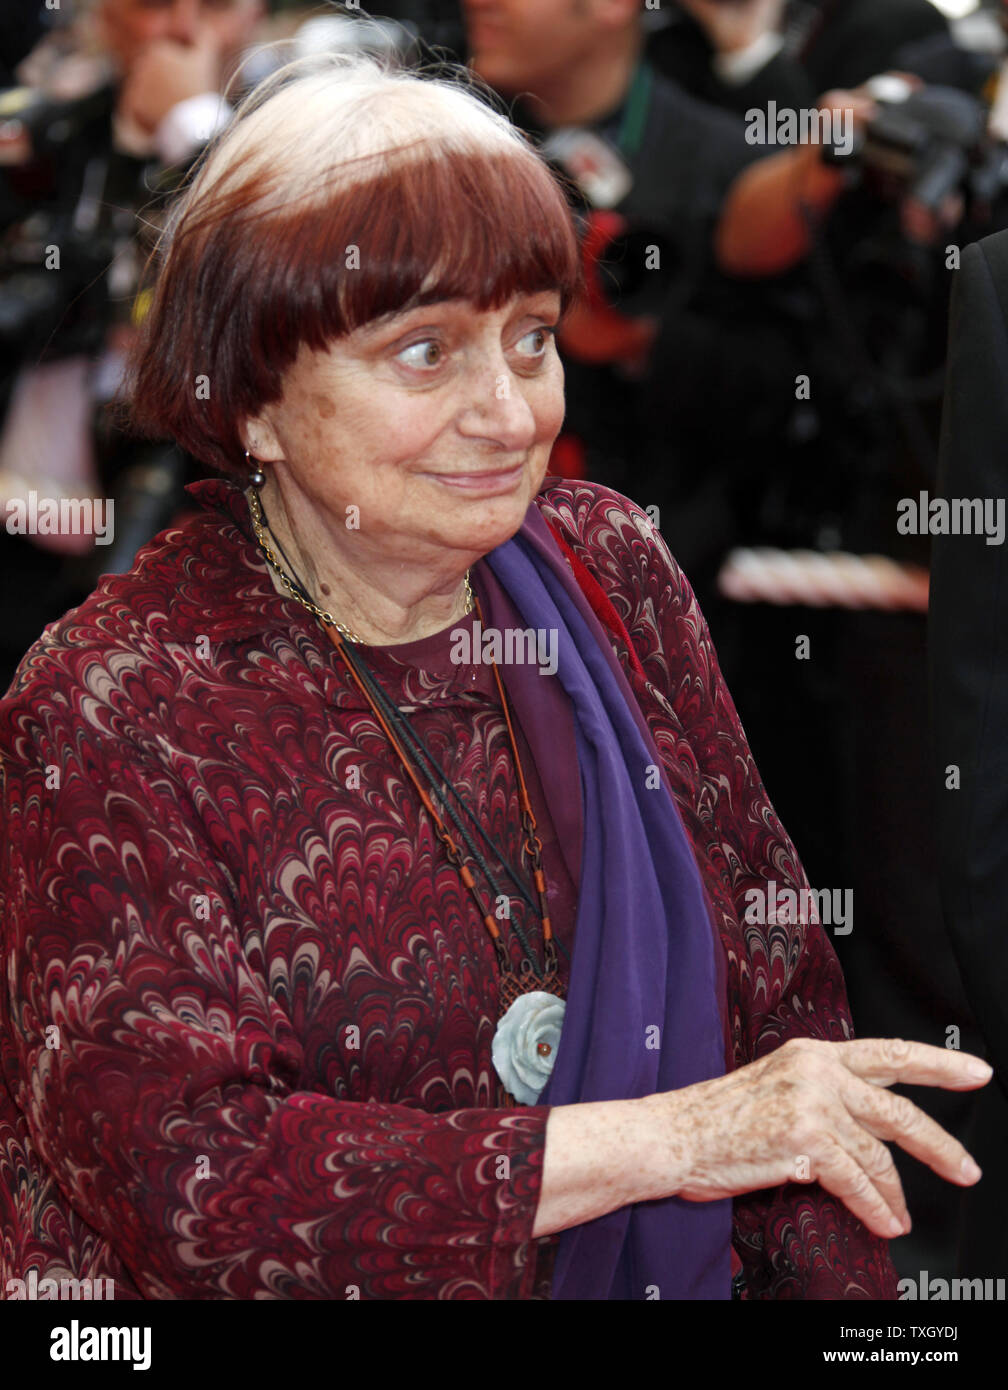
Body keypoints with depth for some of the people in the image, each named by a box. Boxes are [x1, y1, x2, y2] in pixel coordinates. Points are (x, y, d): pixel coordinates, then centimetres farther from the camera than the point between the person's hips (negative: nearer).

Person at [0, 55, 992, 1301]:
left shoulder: (611, 569, 4)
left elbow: (776, 984, 8)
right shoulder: (105, 716, -11)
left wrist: (842, 1287, -4)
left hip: (669, 1287, 5)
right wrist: (673, 1138, -20)